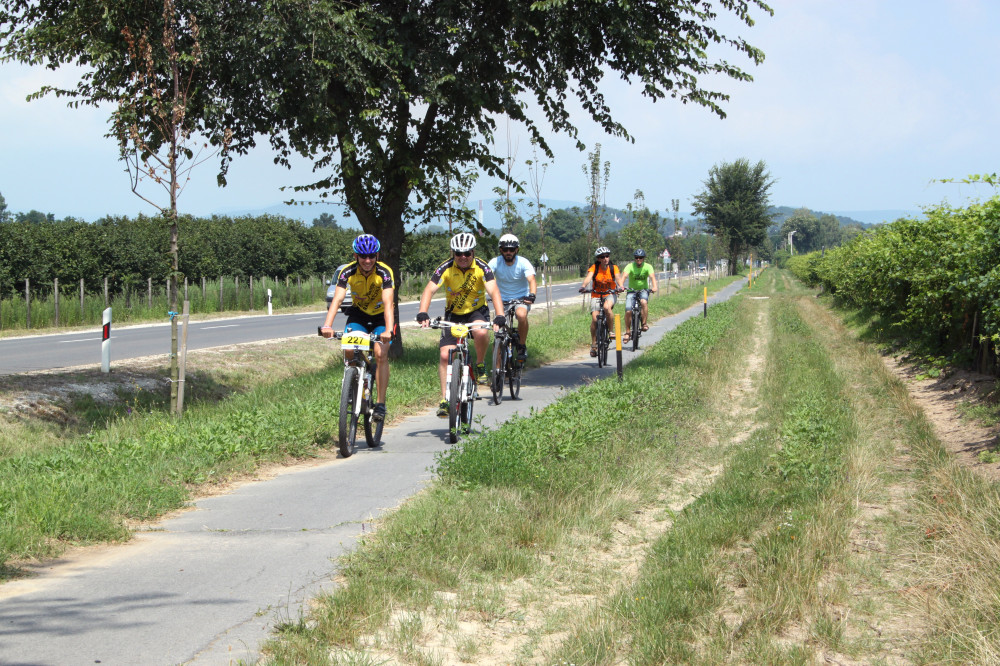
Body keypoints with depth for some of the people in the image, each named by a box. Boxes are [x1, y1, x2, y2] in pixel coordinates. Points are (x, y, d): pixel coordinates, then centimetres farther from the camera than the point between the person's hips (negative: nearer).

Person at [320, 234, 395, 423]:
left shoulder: (384, 272, -27)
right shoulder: (348, 272, -22)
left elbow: (388, 303, -37)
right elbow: (337, 299, -33)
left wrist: (388, 330, -52)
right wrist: (327, 325, -48)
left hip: (381, 316, -2)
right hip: (358, 314, 2)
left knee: (381, 355, -20)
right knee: (349, 350, -21)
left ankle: (381, 403, -14)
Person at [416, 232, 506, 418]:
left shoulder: (482, 268, -18)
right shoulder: (446, 269, -17)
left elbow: (493, 291, -30)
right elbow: (429, 290, -27)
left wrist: (499, 317, -47)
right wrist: (422, 315, -44)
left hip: (477, 311, -1)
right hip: (453, 315, 1)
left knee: (480, 332, -36)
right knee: (445, 355, -13)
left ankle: (480, 365, -8)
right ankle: (445, 399, -4)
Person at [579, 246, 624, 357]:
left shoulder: (613, 268, -8)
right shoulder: (594, 268, -10)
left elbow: (618, 278, -23)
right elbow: (588, 277, -26)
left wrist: (620, 286, -45)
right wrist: (583, 286, -47)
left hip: (610, 294, -1)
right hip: (596, 295, 1)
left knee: (607, 307, -34)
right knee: (594, 319, -14)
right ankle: (593, 344, 2)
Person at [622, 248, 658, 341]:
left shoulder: (647, 267, -10)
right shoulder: (630, 266, -12)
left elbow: (652, 276, -26)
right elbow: (624, 275, -29)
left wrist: (654, 287, -47)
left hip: (643, 290, 0)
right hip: (632, 290, 0)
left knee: (644, 302, -34)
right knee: (628, 311, -15)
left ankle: (645, 323, -21)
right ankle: (627, 332, 3)